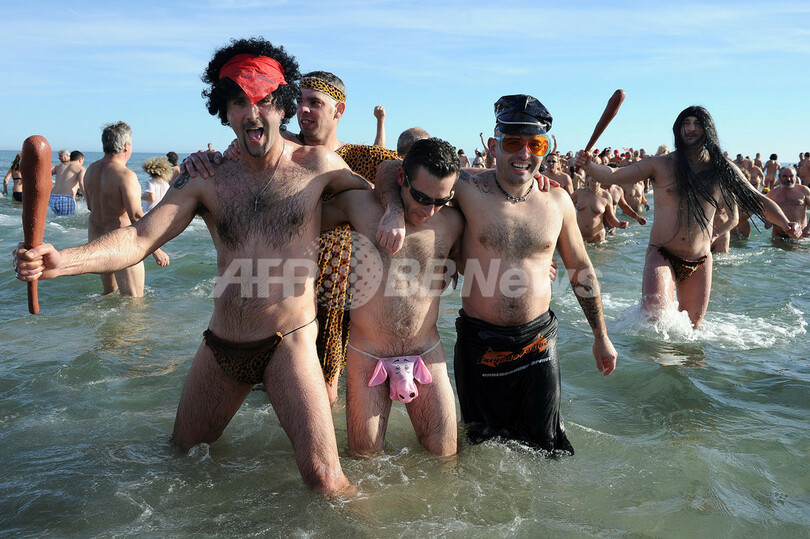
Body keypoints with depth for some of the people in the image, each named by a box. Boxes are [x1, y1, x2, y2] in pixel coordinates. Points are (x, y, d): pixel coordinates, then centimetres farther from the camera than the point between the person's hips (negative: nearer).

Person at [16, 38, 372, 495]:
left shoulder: (316, 164, -3)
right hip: (221, 344, 4)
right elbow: (142, 237, -7)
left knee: (326, 483, -10)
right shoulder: (207, 178, 1)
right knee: (184, 453, 25)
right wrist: (62, 260, -24)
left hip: (289, 342, -3)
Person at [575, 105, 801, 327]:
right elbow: (612, 176, -10)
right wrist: (589, 166, -29)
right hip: (662, 256, -3)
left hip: (700, 261, 3)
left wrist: (784, 222, -7)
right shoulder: (660, 165, -4)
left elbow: (756, 199, 8)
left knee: (692, 325, 12)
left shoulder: (722, 168, 3)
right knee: (655, 311, -25)